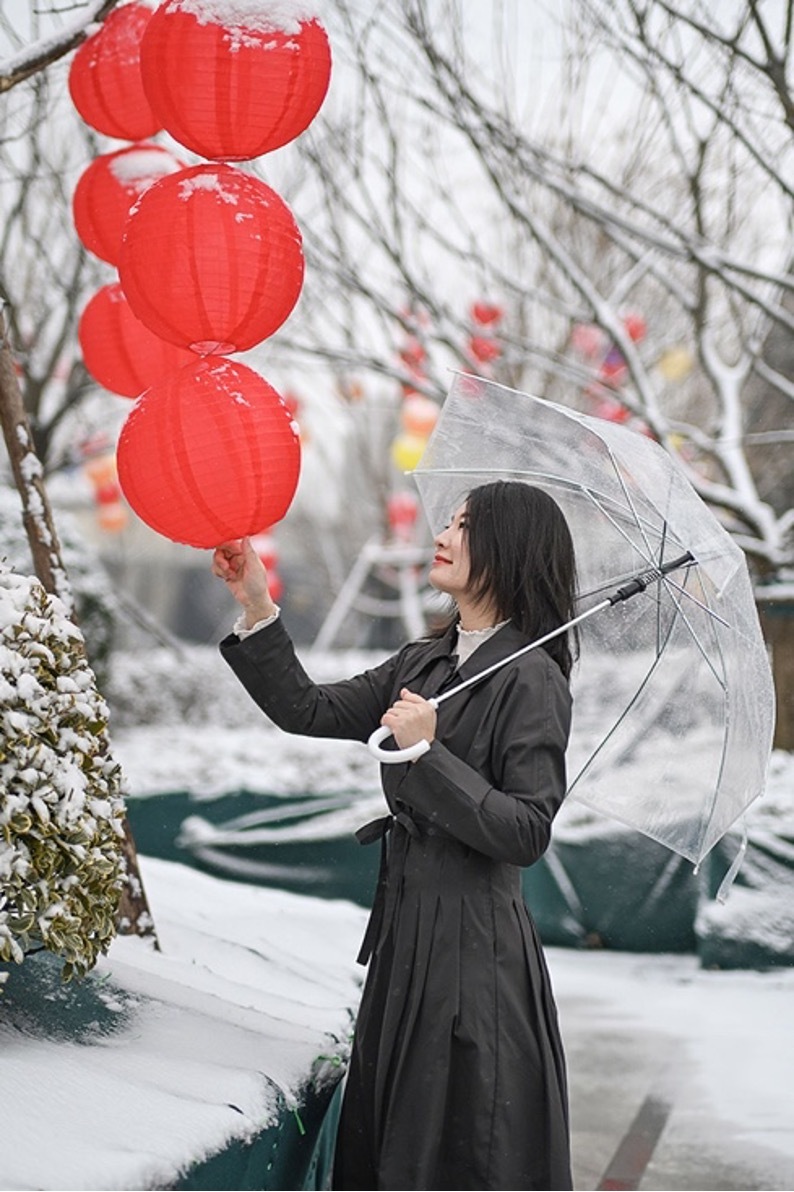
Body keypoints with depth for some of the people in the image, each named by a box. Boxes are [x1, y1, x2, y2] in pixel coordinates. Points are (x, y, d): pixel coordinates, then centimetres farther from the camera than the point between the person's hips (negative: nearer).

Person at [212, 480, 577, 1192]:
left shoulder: (531, 677, -12)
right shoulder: (422, 664, 12)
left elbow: (527, 832, -18)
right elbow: (310, 713, 9)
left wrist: (428, 755, -22)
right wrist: (257, 609, 2)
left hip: (475, 946, -8)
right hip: (404, 928, 8)